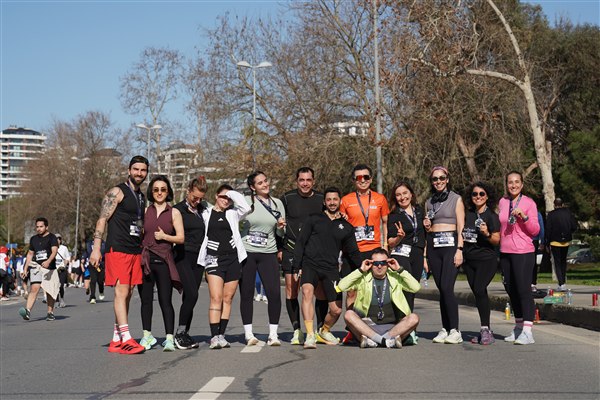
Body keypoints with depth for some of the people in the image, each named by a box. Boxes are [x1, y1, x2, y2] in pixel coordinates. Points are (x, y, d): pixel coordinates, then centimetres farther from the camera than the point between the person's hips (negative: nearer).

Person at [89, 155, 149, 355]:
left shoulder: (141, 197, 20)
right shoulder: (117, 192, -4)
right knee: (121, 292, -13)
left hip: (135, 251, 8)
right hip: (117, 249, -8)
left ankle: (116, 340, 13)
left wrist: (142, 250, 21)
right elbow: (102, 220, -9)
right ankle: (126, 339, -17)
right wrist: (96, 248, -17)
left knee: (127, 295, 8)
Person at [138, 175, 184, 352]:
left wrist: (164, 236, -10)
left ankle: (169, 338, -3)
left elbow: (181, 238, 3)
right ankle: (147, 335, 16)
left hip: (164, 261, -2)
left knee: (165, 301, -5)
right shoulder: (145, 211, 11)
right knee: (146, 299, 5)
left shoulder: (174, 212, 7)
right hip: (145, 259, 2)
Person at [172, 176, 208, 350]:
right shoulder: (178, 209, 0)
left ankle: (185, 335, 11)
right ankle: (180, 333, -6)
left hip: (198, 258, 5)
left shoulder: (204, 210, 13)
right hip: (183, 256, -5)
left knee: (189, 296, 5)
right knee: (192, 294, -16)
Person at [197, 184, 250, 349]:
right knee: (216, 298, -12)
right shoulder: (206, 214, 11)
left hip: (233, 259, 2)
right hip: (214, 259, -2)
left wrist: (232, 193, 1)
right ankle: (214, 336, -14)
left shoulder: (233, 214, 12)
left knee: (228, 299, 4)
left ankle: (221, 334, 12)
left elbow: (245, 207, -7)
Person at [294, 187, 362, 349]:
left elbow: (353, 253, 20)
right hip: (310, 264, -2)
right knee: (307, 292, -32)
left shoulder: (346, 227, 15)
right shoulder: (314, 219, 9)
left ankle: (325, 331, 29)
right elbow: (300, 243, 6)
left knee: (336, 310, -3)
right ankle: (310, 335, -32)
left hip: (331, 269, 2)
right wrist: (297, 267, -2)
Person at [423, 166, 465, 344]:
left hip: (450, 244, -5)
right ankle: (445, 329, 7)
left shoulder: (456, 199, 4)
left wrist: (459, 250, -11)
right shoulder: (429, 202, 18)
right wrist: (425, 255, 10)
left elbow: (461, 226, -1)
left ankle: (454, 330, -12)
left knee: (447, 288, -15)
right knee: (441, 289, 2)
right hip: (433, 246, 5)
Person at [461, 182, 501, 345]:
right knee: (478, 294, 7)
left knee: (479, 290, -21)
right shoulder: (468, 214, 12)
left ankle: (485, 329, -17)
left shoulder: (491, 216, -4)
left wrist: (487, 234, -24)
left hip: (486, 259, -6)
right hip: (469, 260, 6)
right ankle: (486, 331, 14)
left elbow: (497, 240, -8)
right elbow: (462, 233, 23)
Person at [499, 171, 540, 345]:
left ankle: (527, 331, -12)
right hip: (505, 252, 6)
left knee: (523, 290, -12)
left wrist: (524, 217, -21)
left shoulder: (529, 203, -4)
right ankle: (518, 327, 24)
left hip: (523, 252, -6)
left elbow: (535, 230, -7)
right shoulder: (502, 202, 10)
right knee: (511, 290, 12)